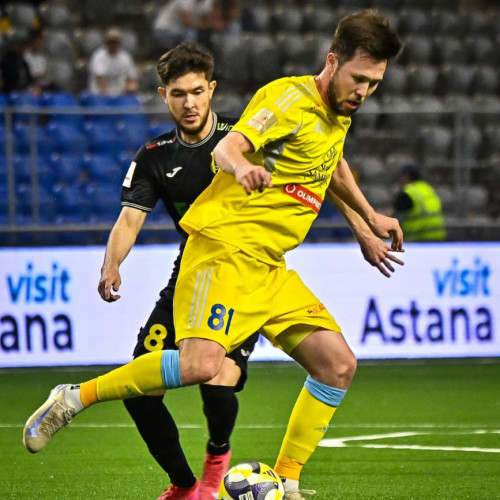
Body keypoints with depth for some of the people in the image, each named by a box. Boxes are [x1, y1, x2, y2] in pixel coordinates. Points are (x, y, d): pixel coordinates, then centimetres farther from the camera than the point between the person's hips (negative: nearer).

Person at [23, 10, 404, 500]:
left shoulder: (337, 113, 16)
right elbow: (228, 147, -23)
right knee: (201, 363, -28)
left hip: (270, 266, 9)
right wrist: (241, 167, -45)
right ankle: (73, 399, -11)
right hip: (225, 248, -9)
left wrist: (367, 220, 41)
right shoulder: (291, 97, -10)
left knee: (338, 364, -3)